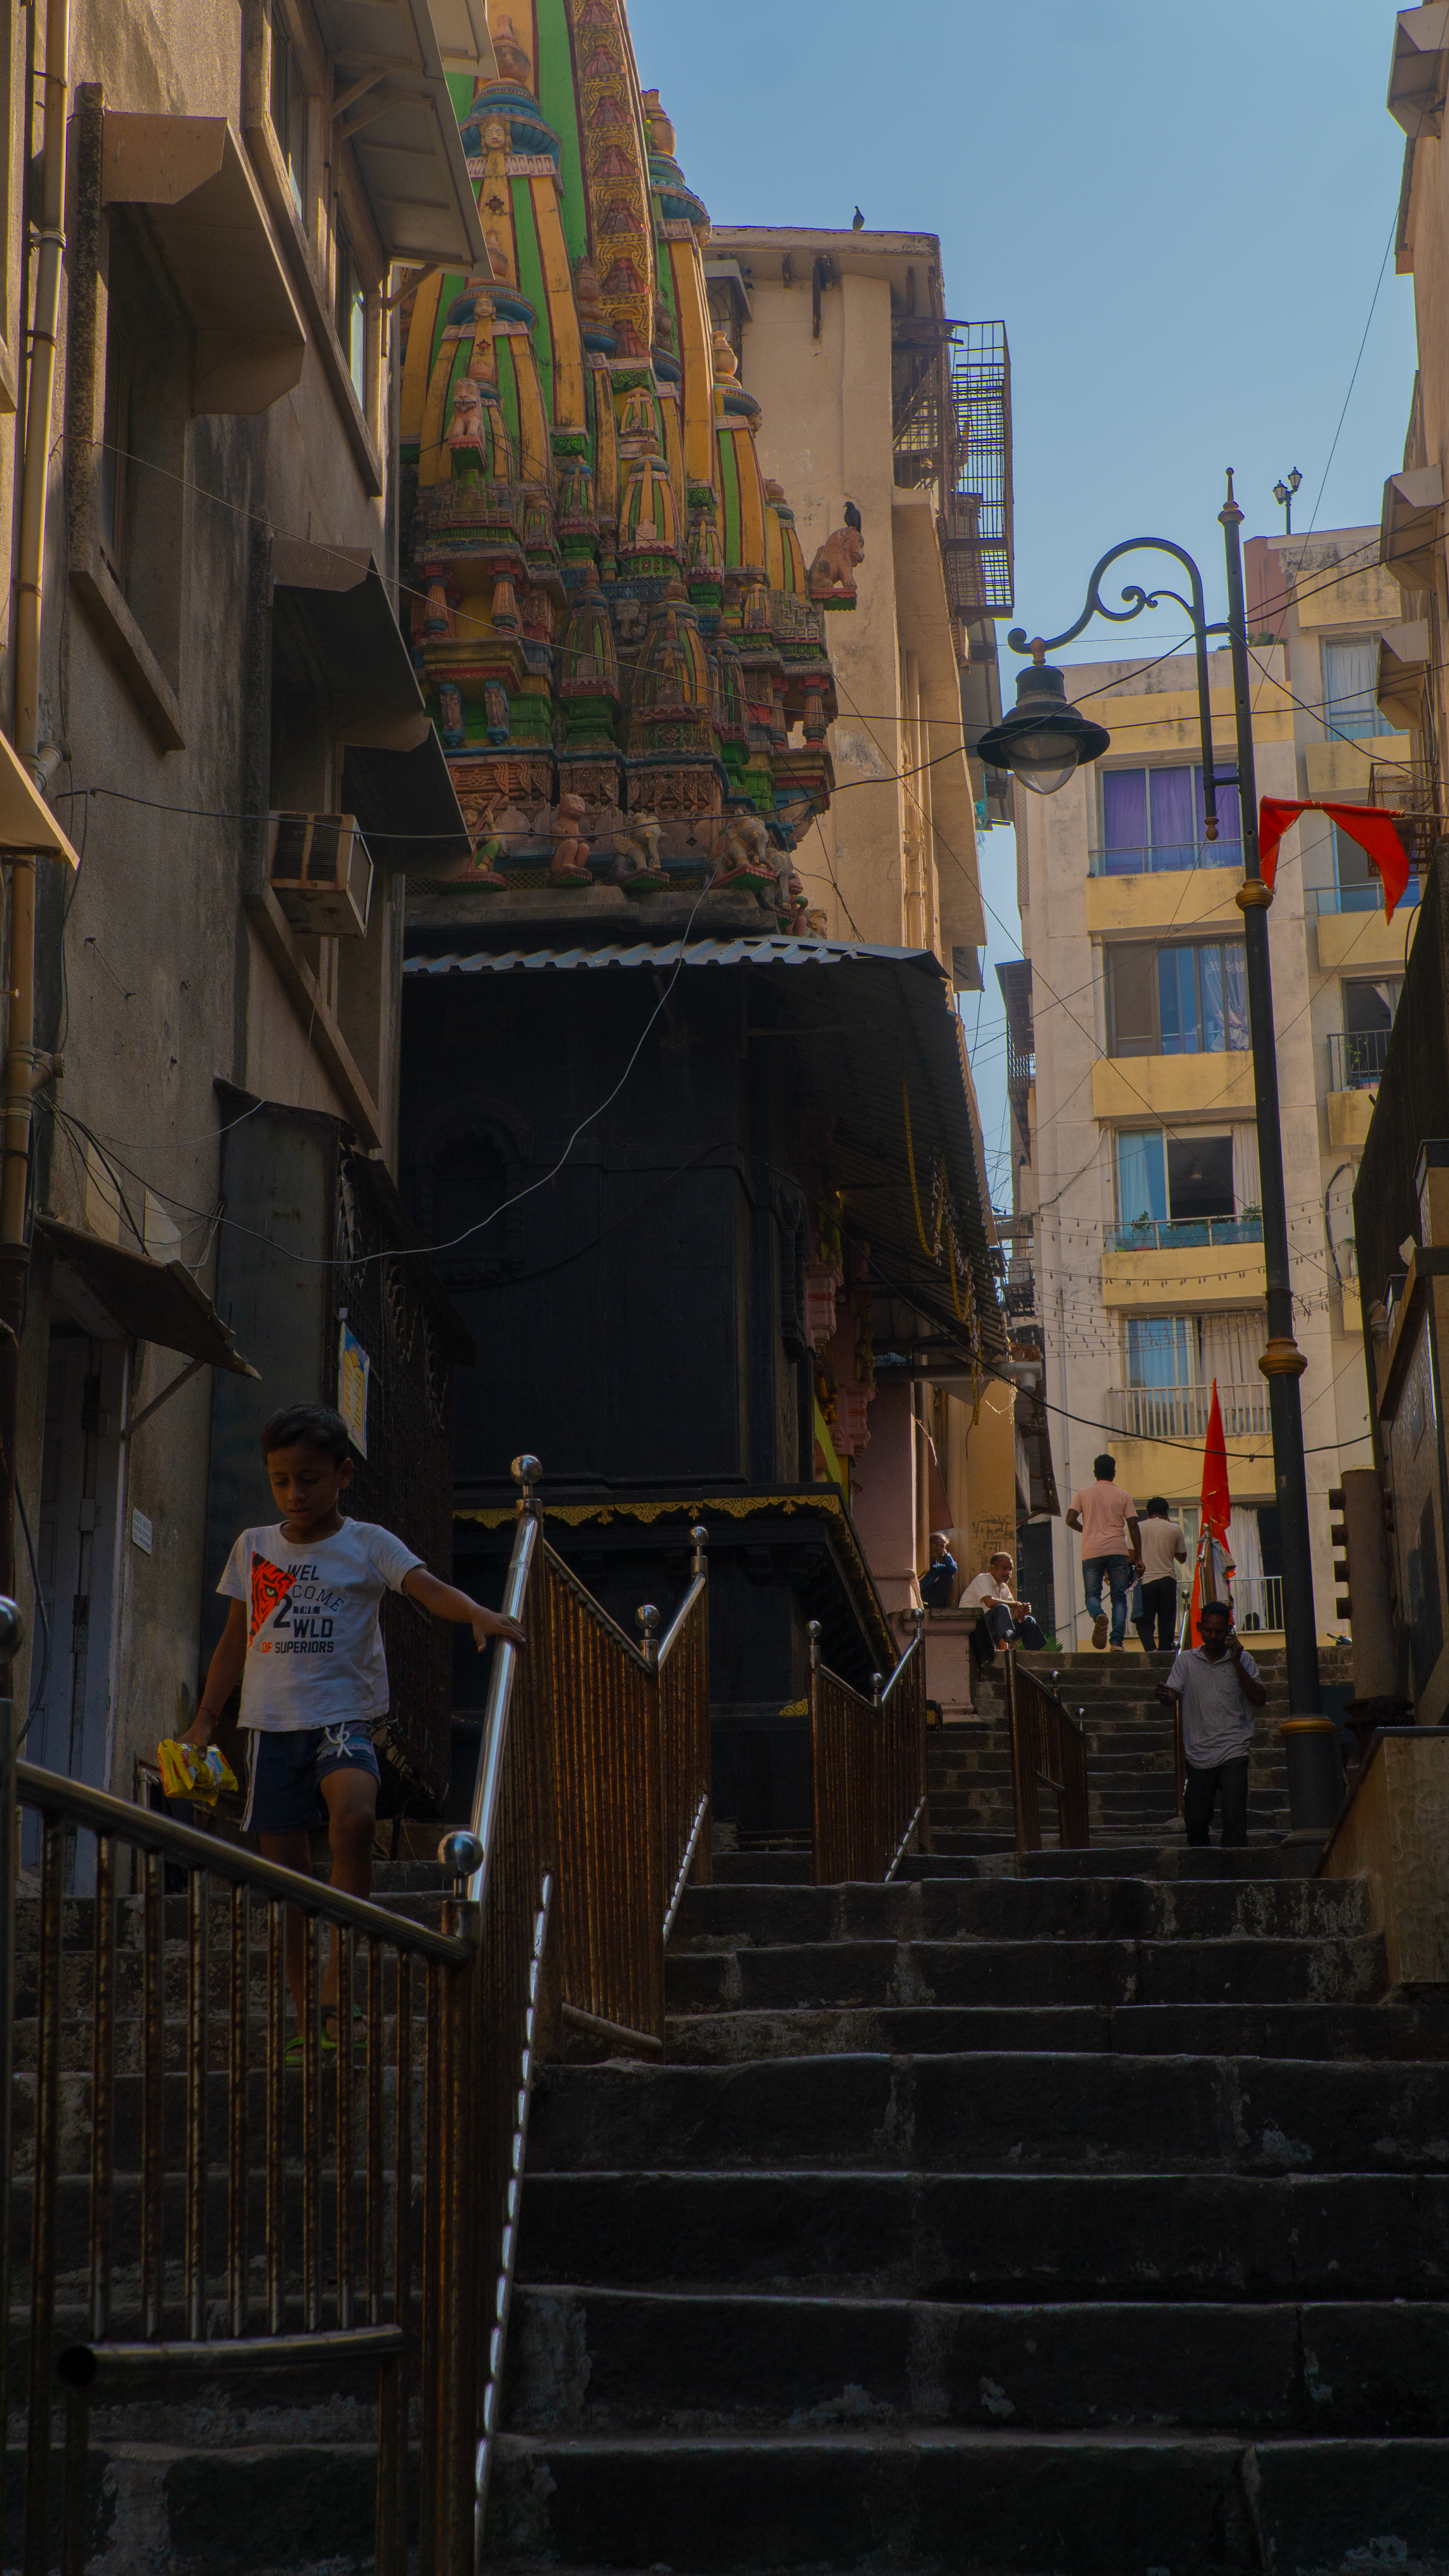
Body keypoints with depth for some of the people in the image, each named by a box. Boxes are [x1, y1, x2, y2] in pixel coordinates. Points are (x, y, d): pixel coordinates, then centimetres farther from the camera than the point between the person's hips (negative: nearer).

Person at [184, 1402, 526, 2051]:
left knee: (353, 1817, -31)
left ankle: (336, 1987, -23)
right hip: (271, 1722, 4)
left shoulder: (367, 1544, 0)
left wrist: (478, 1613, -34)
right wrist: (205, 1719, 15)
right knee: (285, 1866, 4)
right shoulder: (254, 1548, 11)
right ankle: (301, 2011, 14)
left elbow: (426, 1586, -15)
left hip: (342, 1714, -4)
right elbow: (236, 1640, 18)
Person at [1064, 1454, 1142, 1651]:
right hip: (1118, 1551, 0)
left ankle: (1099, 1615, -26)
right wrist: (1138, 1558, 6)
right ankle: (1117, 1641, -8)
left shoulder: (1083, 1494, 8)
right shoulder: (1123, 1496, 8)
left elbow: (1071, 1520, 0)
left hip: (1092, 1551, 0)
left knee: (1092, 1594, 8)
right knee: (1119, 1597, 5)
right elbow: (1133, 1526, 3)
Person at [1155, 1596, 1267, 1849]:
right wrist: (1165, 1695, -25)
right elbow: (1172, 1696, 0)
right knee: (1195, 1821, 7)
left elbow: (1259, 1700, -4)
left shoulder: (1243, 1660, 6)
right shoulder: (1187, 1661, 9)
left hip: (1233, 1752, -2)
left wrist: (1236, 1663, -12)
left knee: (1234, 1820, -15)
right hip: (1198, 1753, 2)